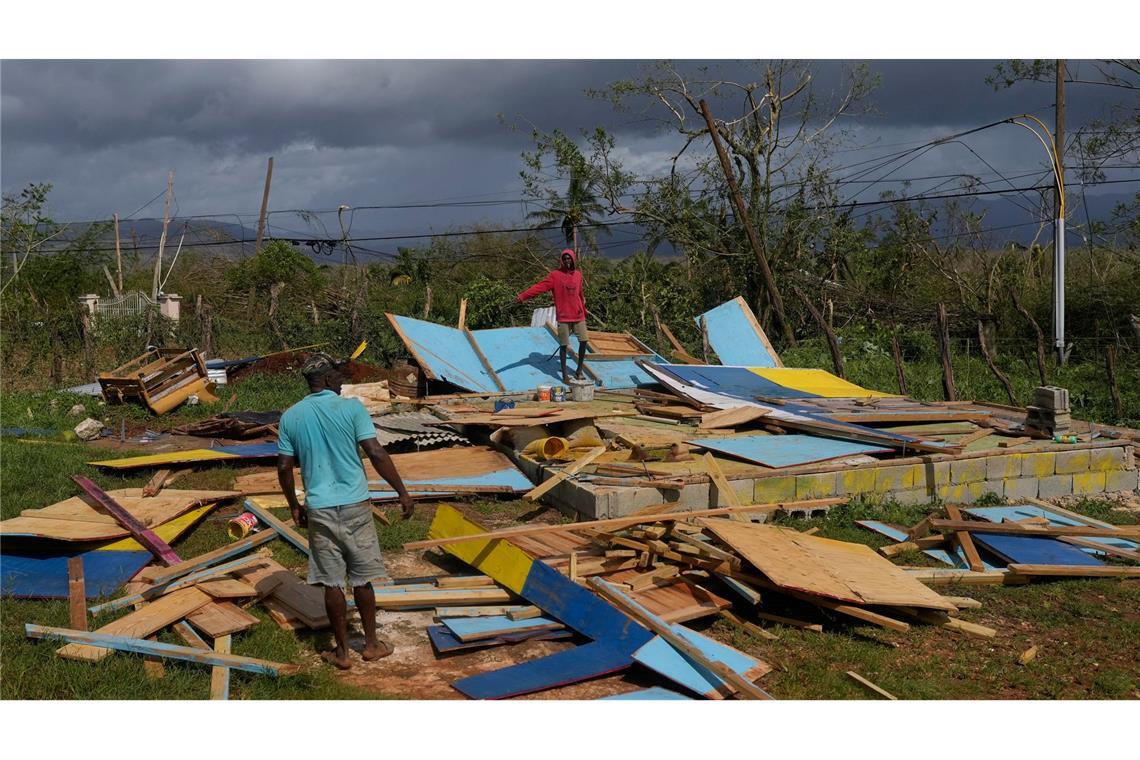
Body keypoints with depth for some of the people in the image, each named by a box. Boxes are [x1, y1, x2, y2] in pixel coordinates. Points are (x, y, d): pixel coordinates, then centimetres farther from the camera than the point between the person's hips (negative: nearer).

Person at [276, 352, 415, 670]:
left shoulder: (290, 417, 3)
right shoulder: (351, 407, -7)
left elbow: (284, 467, 5)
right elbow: (376, 453, -12)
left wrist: (294, 506, 18)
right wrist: (403, 492, -4)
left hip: (319, 509, 2)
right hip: (355, 505, -2)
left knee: (332, 582, 9)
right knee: (362, 578, 12)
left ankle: (342, 651, 17)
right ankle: (372, 644, 23)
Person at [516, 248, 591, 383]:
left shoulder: (578, 275, 8)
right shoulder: (555, 275, -6)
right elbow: (540, 287, -15)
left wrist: (583, 309, 22)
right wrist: (522, 296, -26)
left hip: (578, 316, 4)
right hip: (563, 317, -4)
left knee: (584, 341, 3)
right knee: (563, 345, 0)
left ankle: (579, 371, 19)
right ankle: (564, 375, 10)